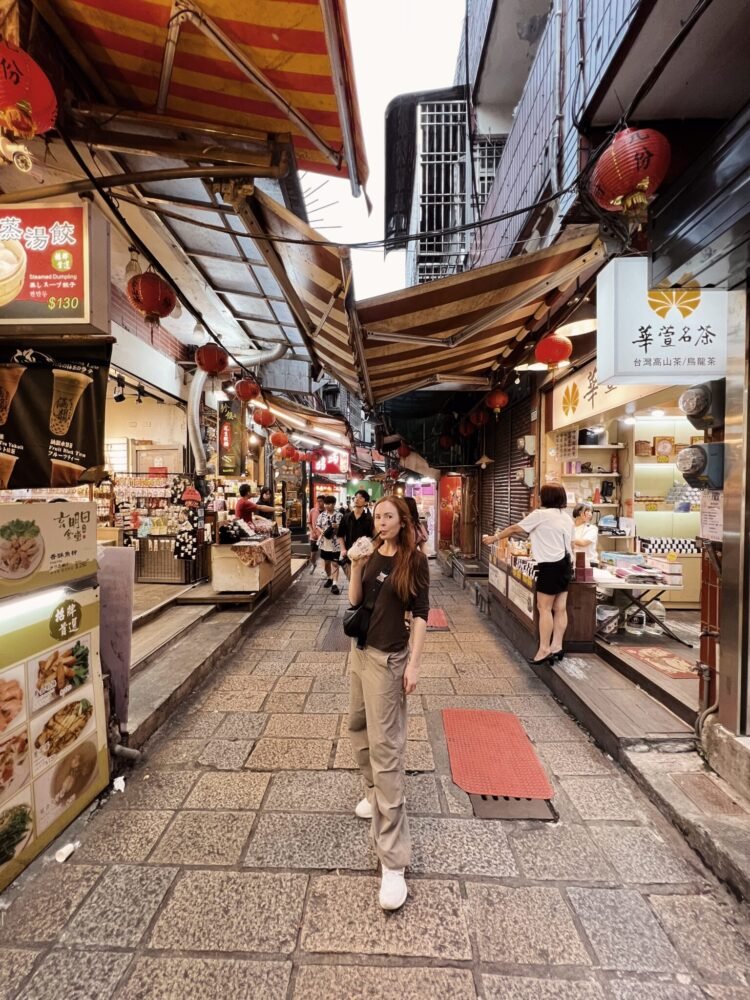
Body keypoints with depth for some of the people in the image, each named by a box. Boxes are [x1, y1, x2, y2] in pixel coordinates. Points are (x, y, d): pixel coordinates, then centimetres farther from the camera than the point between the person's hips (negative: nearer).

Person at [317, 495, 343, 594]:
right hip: (324, 542, 5)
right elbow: (318, 526, 7)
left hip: (335, 543, -5)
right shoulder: (322, 515, 4)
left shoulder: (338, 515, -8)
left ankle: (335, 584, -5)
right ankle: (329, 579, 36)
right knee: (326, 562, 17)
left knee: (335, 563, -4)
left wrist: (337, 526, -28)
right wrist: (322, 531, -12)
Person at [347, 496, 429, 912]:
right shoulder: (371, 555, 4)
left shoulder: (414, 560, -11)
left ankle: (393, 860, 6)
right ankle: (374, 790, 47)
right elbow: (354, 600, 1)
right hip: (360, 650, 7)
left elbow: (420, 614, -11)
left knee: (385, 746, -4)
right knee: (358, 725, 21)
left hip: (389, 658, -7)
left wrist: (414, 663, -16)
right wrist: (355, 566, -13)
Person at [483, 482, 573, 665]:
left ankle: (544, 650, 0)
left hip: (551, 565, -9)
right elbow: (570, 543, 19)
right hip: (565, 564, 9)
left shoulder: (540, 514, -10)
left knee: (544, 608, -3)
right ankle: (556, 646, 17)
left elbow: (515, 529, -3)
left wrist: (494, 538, 8)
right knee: (560, 608, 10)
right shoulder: (567, 517, 14)